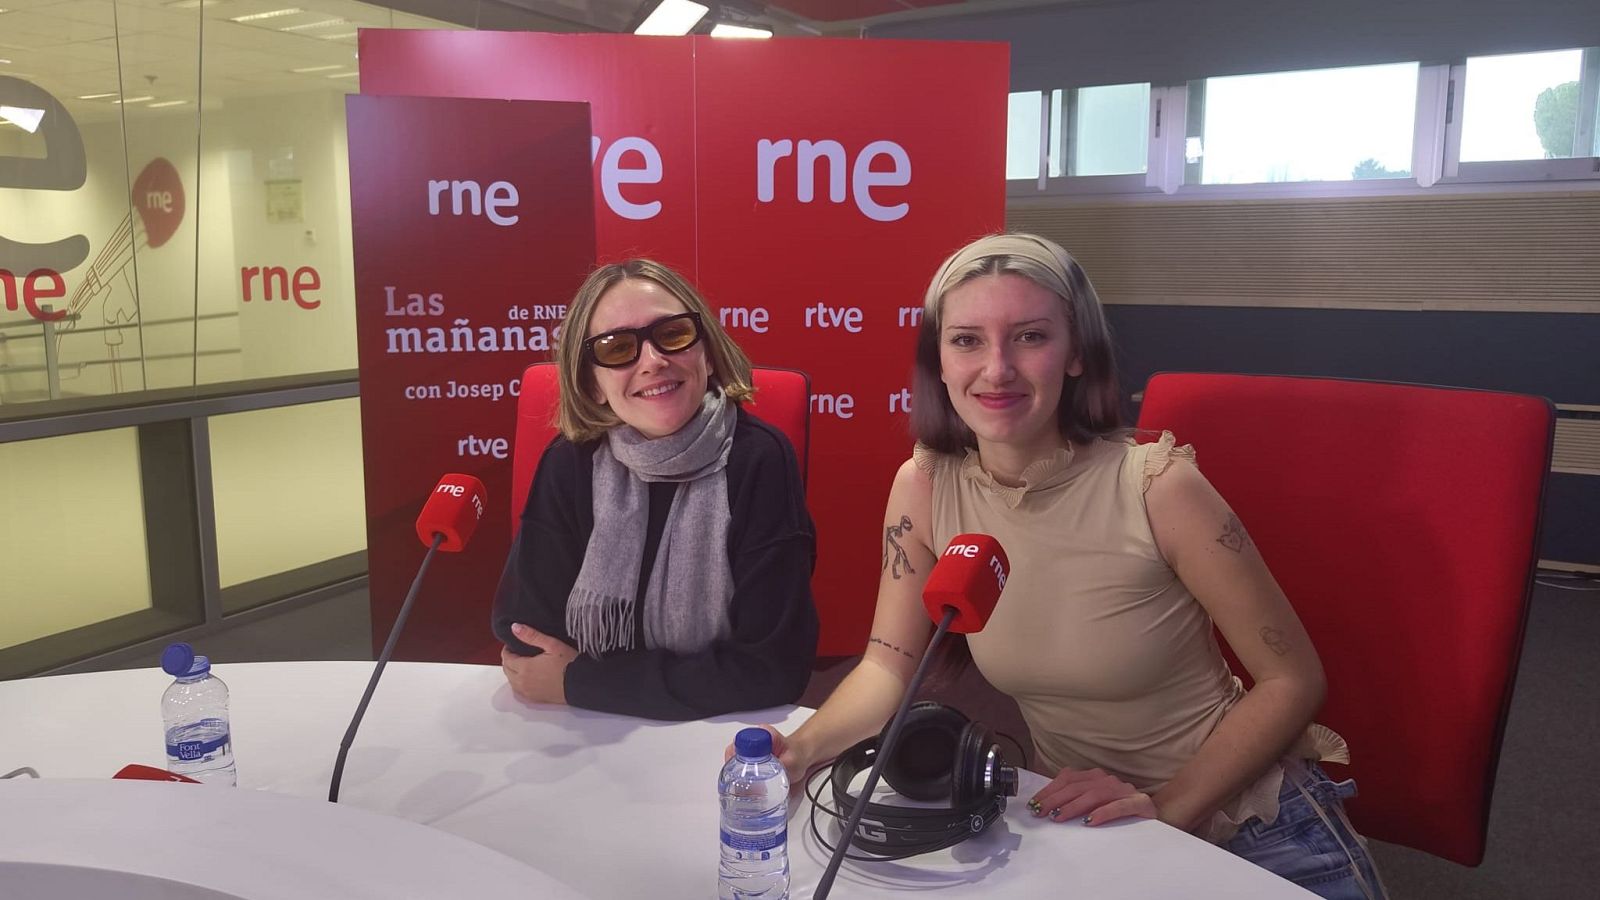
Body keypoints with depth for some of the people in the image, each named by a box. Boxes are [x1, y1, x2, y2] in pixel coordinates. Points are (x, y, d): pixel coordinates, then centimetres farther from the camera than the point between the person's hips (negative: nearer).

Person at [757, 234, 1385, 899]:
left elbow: (1293, 680, -14)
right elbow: (889, 665, -5)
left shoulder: (1157, 486, -22)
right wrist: (801, 748, -23)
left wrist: (1166, 805, -22)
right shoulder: (924, 487, -11)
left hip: (1250, 824, -3)